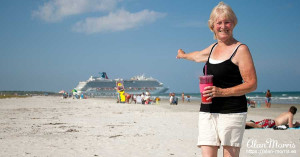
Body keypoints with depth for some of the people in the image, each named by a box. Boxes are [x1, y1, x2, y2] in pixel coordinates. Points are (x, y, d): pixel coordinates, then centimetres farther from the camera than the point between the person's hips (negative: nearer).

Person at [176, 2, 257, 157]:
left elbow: (252, 84, -10)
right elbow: (198, 56, 41)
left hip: (232, 112, -6)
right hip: (207, 112, 6)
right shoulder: (213, 48, 16)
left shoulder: (240, 49, -5)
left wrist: (222, 92, -19)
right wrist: (183, 55, 61)